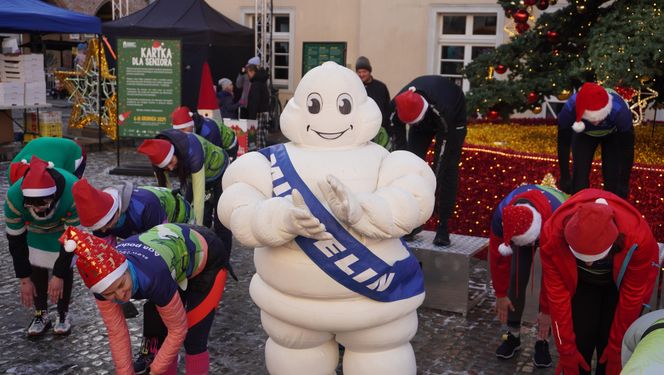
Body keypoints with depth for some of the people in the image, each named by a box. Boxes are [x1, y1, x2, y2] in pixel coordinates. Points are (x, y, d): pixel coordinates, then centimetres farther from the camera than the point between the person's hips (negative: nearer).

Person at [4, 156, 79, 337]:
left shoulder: (72, 193, -44)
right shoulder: (14, 197, -37)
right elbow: (16, 240, -22)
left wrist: (59, 275, -24)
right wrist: (24, 279, -17)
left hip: (65, 226, -1)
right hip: (35, 229, 2)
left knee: (65, 267, -4)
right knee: (36, 268, -3)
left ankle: (63, 314, 16)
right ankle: (41, 314, 17)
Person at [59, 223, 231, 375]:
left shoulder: (153, 278, -41)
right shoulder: (103, 280, -25)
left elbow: (178, 329, -25)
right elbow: (117, 332, -12)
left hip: (207, 258, -5)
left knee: (193, 340, -6)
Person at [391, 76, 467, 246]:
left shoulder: (442, 110, -44)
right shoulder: (396, 109, -32)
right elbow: (399, 144, -23)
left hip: (453, 120, -4)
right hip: (425, 121, 4)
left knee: (447, 171, -14)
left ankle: (443, 228, -10)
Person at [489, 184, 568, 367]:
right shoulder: (501, 215, -40)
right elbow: (498, 257, -23)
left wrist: (546, 310, -26)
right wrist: (501, 294, -14)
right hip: (521, 227, 2)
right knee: (516, 280, -9)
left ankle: (543, 340, -2)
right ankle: (512, 335, 8)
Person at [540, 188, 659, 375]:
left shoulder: (638, 237, -39)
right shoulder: (552, 234, -37)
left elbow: (631, 299, -23)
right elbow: (558, 297, -25)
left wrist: (617, 348, -13)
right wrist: (566, 350, -17)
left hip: (623, 281, -1)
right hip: (580, 281, 1)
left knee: (612, 355, -4)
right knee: (578, 343, -5)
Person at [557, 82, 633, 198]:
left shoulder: (619, 110, -43)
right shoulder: (570, 109, -41)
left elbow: (627, 149, -31)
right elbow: (563, 144, -25)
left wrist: (624, 187, -26)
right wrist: (565, 180, -19)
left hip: (614, 134, -1)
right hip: (584, 134, 1)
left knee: (613, 176, -9)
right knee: (579, 176, -8)